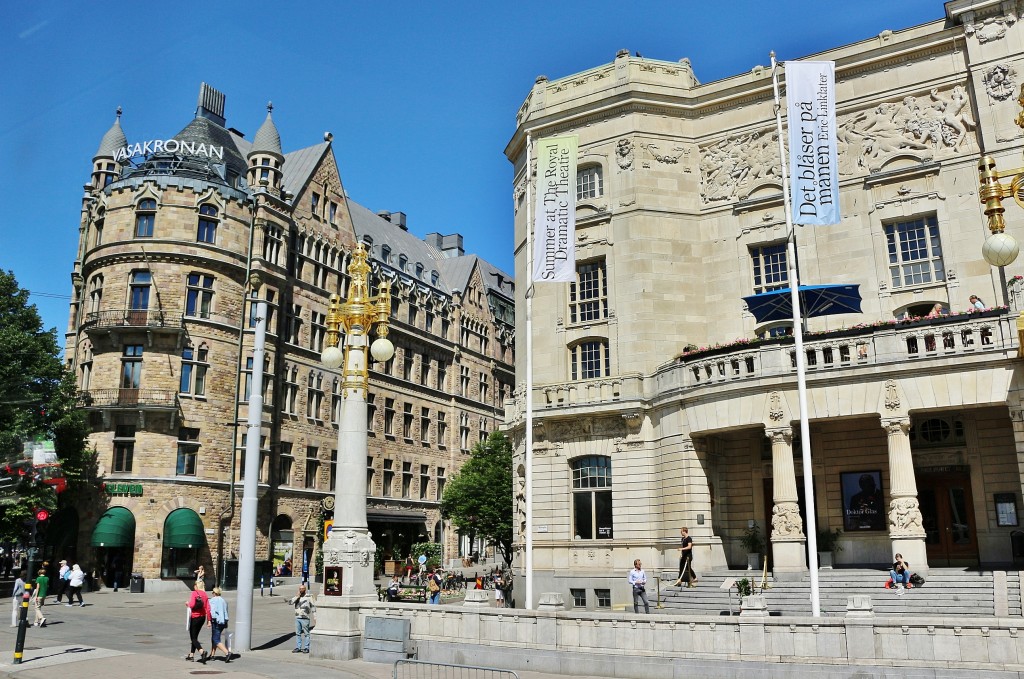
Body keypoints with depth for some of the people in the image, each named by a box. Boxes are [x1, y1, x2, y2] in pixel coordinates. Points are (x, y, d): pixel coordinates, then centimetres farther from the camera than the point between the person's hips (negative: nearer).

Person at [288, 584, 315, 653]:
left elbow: (313, 606, 0)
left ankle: (306, 648, 3)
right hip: (297, 618, 5)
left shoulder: (308, 597, -1)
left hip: (305, 618, -5)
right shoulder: (296, 597, 12)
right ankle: (298, 648, 14)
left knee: (306, 633, -1)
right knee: (298, 633, 8)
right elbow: (290, 602, -3)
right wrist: (297, 596, -10)